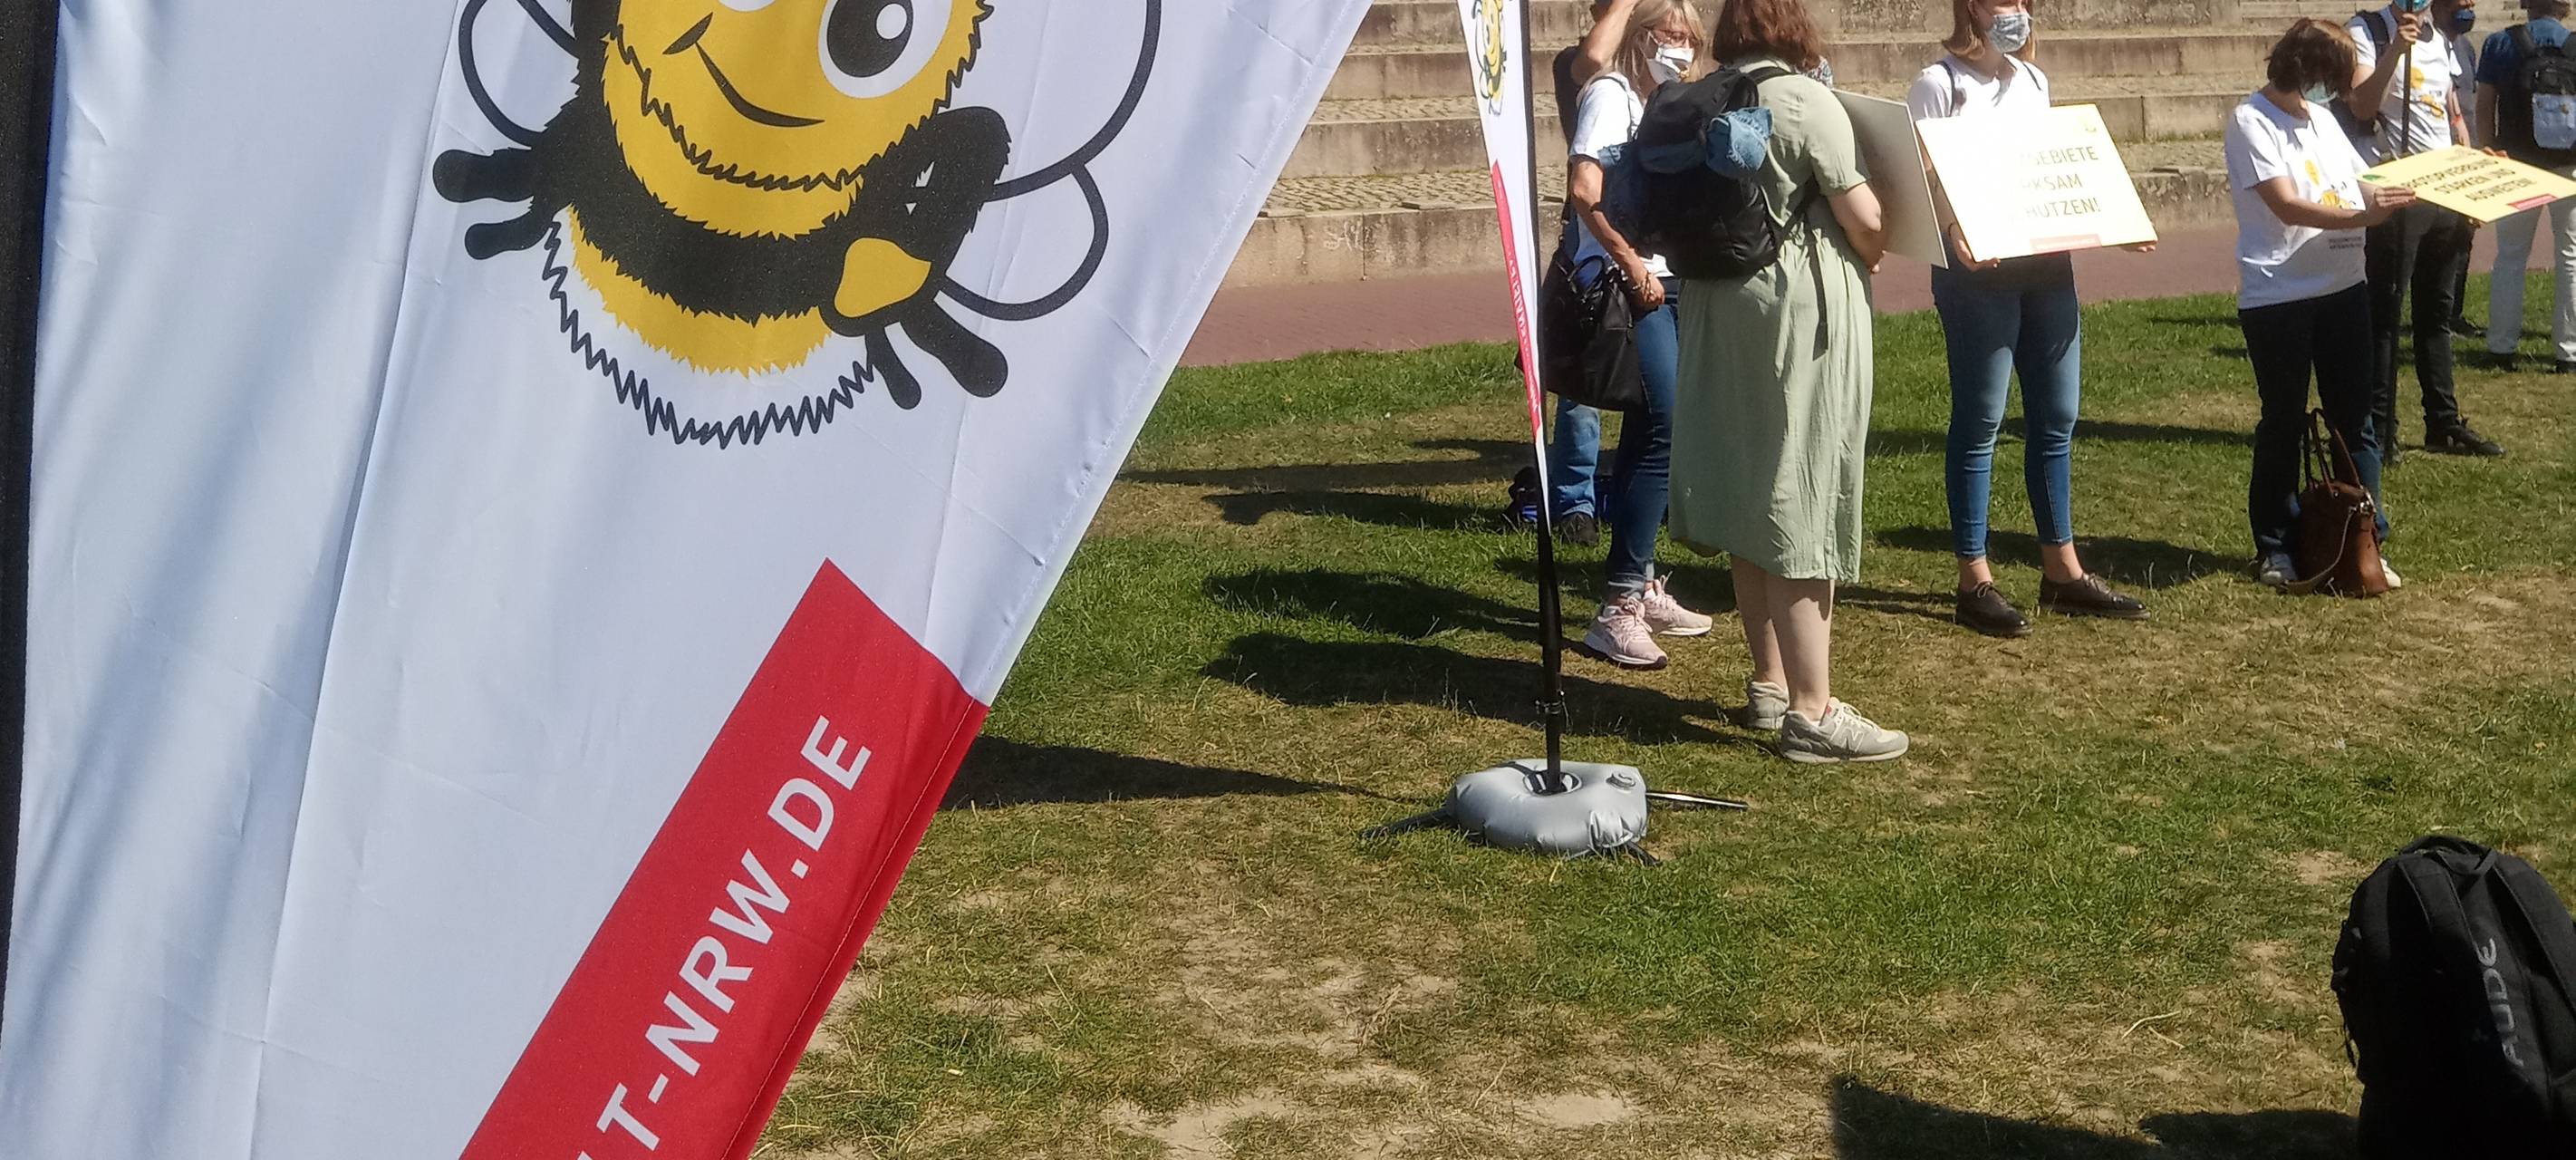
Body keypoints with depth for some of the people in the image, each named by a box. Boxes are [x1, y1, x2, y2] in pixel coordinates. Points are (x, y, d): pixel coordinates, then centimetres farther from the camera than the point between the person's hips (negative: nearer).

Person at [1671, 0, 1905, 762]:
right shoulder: (1805, 101, -12)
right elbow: (1865, 219, -13)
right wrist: (1873, 256, 8)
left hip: (1720, 313, 7)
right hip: (1803, 313, -7)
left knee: (1749, 501, 15)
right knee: (1801, 507, -5)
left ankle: (1770, 684, 26)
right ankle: (1812, 713, -2)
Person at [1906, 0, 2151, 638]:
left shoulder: (2035, 81, 17)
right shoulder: (1940, 83, -4)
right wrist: (1954, 233, -27)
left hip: (2047, 262, 7)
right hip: (1978, 269, -7)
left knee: (2057, 416, 10)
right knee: (1980, 420, -3)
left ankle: (2062, 570, 20)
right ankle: (1975, 579, 4)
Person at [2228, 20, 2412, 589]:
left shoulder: (2320, 116, 13)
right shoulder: (2252, 122, -9)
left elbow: (2362, 184, 18)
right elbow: (2287, 205, -18)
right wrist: (2362, 215, -27)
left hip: (2342, 288, 6)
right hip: (2278, 297, -6)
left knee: (2354, 419, 8)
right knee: (2283, 424, 4)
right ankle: (2275, 548, 15)